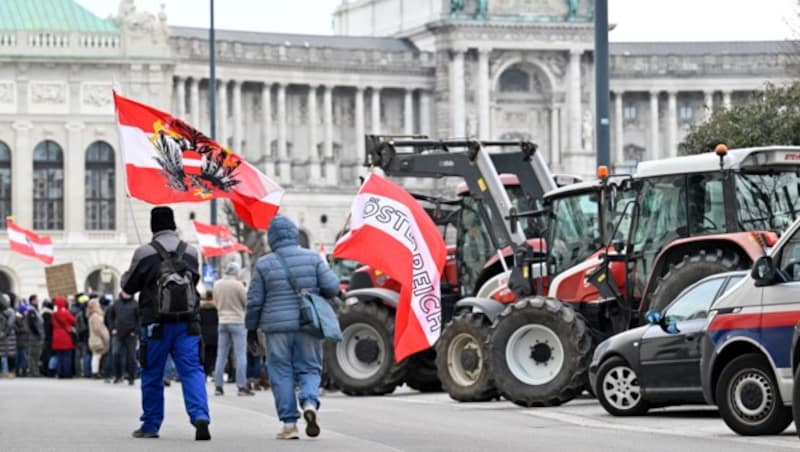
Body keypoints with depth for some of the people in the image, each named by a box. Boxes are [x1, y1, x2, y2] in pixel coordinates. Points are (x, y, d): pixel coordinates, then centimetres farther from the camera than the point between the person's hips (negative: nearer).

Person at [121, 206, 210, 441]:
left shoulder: (145, 253, -5)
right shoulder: (191, 252, 6)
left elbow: (127, 289, 5)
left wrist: (125, 275, 25)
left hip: (156, 324, -2)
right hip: (187, 323, 2)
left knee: (152, 376, 10)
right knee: (192, 371, -2)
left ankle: (150, 425, 17)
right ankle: (200, 416, -21)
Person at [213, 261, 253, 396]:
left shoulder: (217, 285, 2)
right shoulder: (237, 285, -15)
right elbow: (247, 302, -6)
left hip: (222, 321, 5)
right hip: (237, 321, -5)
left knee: (221, 355, 9)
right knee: (241, 355, -2)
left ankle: (218, 386, 9)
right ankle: (242, 387, -4)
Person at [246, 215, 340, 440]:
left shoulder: (264, 264, -2)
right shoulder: (312, 258, 0)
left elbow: (254, 301, 1)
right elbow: (332, 287, -4)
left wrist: (251, 328, 14)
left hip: (277, 328, -1)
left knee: (281, 373, 6)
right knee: (309, 369, 10)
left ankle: (289, 424, 2)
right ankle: (310, 403, -18)